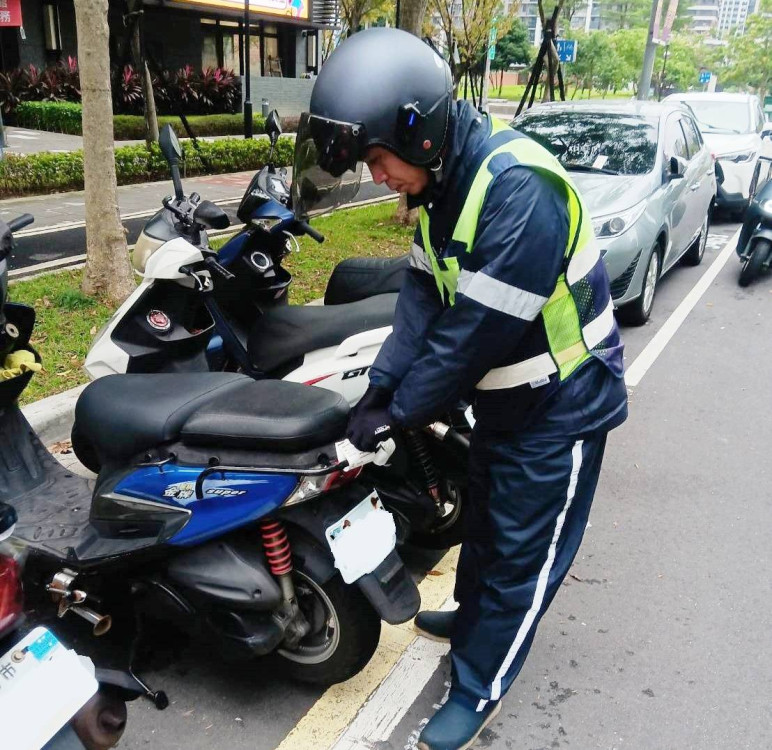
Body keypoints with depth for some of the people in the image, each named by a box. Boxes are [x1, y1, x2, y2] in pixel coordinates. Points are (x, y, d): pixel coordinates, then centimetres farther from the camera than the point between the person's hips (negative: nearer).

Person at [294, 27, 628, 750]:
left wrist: (399, 413, -20)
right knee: (483, 521, 26)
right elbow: (424, 297, -2)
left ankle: (477, 690, 27)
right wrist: (380, 385, -11)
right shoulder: (444, 180, -2)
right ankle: (472, 617, 51)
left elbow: (477, 331, -31)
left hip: (560, 405, -8)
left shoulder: (517, 187, -31)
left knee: (520, 554, 8)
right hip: (504, 395, 9)